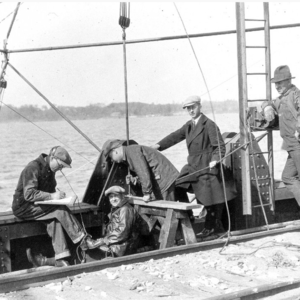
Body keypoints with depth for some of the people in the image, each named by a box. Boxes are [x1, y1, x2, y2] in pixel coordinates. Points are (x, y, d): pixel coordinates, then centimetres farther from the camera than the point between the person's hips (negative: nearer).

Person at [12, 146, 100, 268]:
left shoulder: (49, 170, 9)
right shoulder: (33, 168, -19)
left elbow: (50, 189, 17)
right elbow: (29, 194, -26)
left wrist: (58, 194, -6)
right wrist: (51, 196, -31)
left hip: (37, 206, 8)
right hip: (23, 208, -8)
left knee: (54, 220, -19)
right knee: (60, 210, -24)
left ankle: (59, 258, -24)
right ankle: (83, 240, -19)